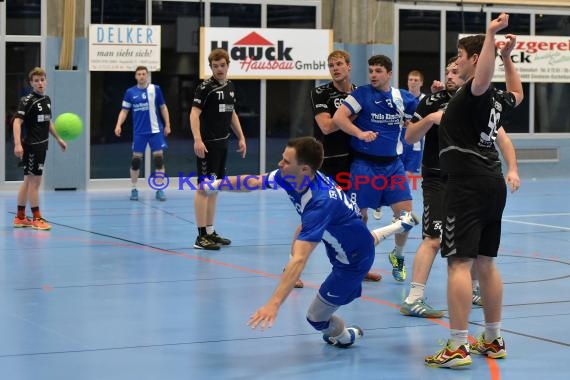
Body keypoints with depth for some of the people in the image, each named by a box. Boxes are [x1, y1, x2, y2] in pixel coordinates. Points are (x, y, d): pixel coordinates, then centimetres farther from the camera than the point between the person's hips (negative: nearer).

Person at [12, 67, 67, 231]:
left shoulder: (47, 100, 11)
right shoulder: (27, 100, -13)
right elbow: (17, 121, -21)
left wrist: (58, 139, 28)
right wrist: (18, 144, -32)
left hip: (41, 146, 8)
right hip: (30, 146, -8)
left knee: (28, 181, 13)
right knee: (35, 181, -3)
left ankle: (20, 217, 21)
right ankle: (37, 218, 4)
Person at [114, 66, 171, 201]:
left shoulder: (155, 89, 1)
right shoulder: (130, 92, 1)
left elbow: (163, 107, 8)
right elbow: (124, 110, 4)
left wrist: (167, 125, 4)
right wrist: (119, 125, -11)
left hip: (156, 130, 0)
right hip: (139, 132, 0)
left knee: (159, 158, -4)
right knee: (136, 159, 1)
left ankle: (159, 190, 4)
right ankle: (134, 189, 15)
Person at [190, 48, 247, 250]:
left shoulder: (230, 86, 14)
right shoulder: (205, 87, -10)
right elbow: (194, 114, -17)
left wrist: (241, 137, 20)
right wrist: (197, 139, -28)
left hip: (222, 143, 8)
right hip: (207, 144, -8)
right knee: (204, 187, -7)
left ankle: (210, 232, 19)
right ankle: (201, 236, -6)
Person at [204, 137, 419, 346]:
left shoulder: (320, 203, -42)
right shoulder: (289, 177, -20)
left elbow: (299, 260, -49)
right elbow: (253, 182, 1)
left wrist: (274, 303, -54)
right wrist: (216, 184, -2)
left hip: (353, 262, -9)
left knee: (316, 317, 0)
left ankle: (344, 337, 31)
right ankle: (401, 225, 62)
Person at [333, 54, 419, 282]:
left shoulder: (402, 97, 5)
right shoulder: (362, 93, -6)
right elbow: (338, 118, -16)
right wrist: (360, 133, -28)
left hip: (393, 163, 3)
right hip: (364, 164, -3)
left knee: (405, 212, -3)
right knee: (359, 215, 0)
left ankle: (398, 255, 22)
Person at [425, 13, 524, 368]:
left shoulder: (474, 94, -11)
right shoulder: (497, 99, 14)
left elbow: (482, 81, -37)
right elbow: (517, 95, 39)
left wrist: (491, 35, -37)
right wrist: (508, 58, 33)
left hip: (468, 185, -9)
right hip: (492, 183, 9)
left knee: (460, 263, -9)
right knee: (486, 262, 15)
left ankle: (458, 347, -11)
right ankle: (493, 340, 22)